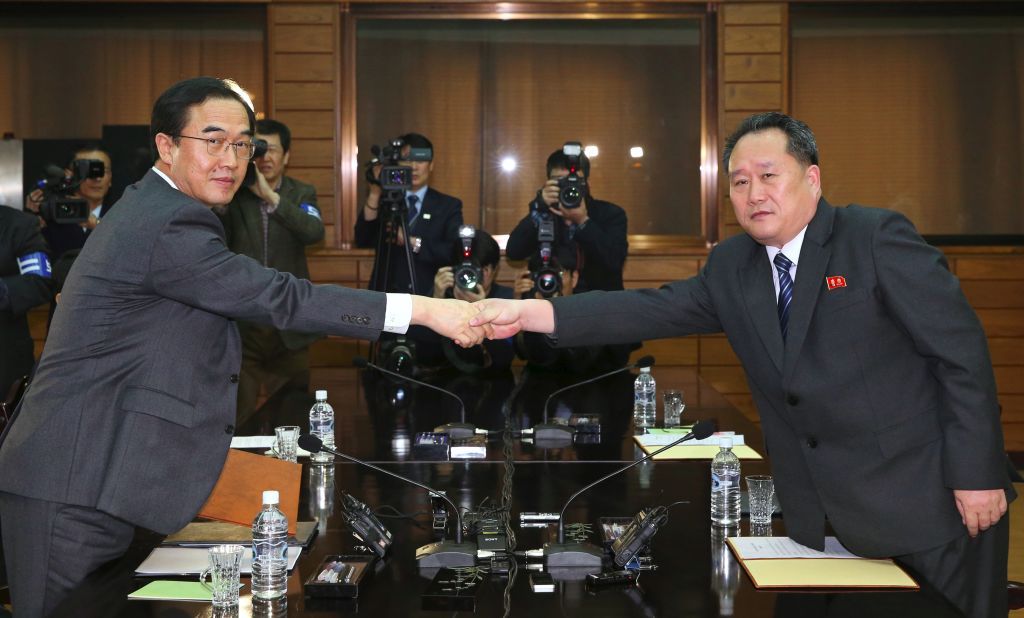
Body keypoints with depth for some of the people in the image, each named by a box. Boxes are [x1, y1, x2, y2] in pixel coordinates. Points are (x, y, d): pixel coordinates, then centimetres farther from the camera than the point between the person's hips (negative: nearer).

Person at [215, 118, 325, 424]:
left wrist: (270, 196, -24)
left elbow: (314, 232, -15)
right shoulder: (233, 194, 3)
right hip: (240, 326, -1)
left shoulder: (301, 193, 6)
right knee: (237, 421, 1)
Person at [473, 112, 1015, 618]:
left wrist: (976, 475, -14)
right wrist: (525, 314, -17)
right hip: (824, 518, 5)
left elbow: (961, 352, -11)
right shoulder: (731, 267, 5)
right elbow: (649, 311, -5)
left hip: (930, 504, -4)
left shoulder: (877, 238, -11)